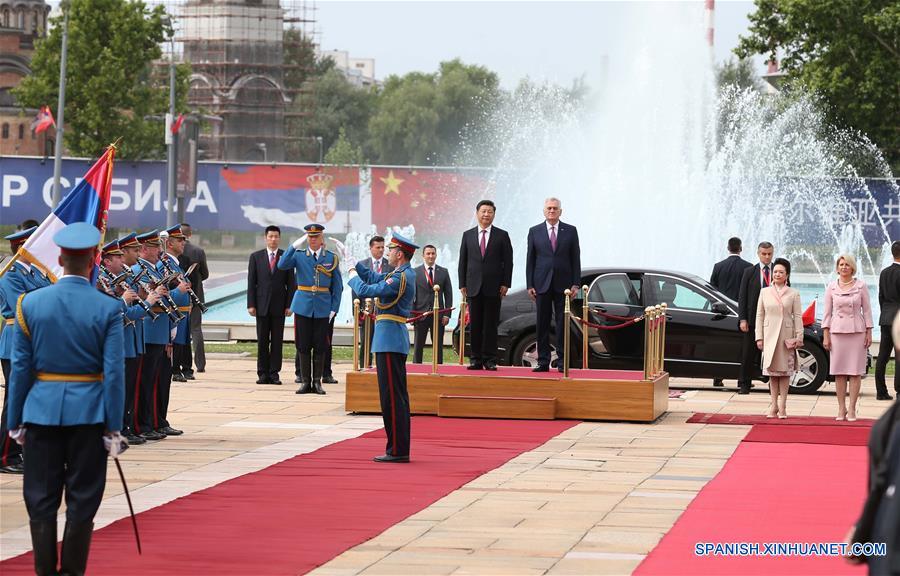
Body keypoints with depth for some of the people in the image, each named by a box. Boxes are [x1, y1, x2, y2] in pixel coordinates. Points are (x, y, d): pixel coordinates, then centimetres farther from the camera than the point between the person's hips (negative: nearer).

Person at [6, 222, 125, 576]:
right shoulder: (108, 308, -8)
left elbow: (20, 368, -1)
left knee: (41, 500, 9)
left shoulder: (30, 303, -3)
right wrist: (114, 426, -3)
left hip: (42, 411, 1)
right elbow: (114, 372, -9)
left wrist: (16, 421, 7)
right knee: (82, 500, 7)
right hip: (89, 412, -1)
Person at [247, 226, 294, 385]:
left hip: (279, 305, 0)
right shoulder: (256, 257, 7)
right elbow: (251, 282, 5)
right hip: (262, 305, 1)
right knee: (262, 341, 2)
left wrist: (289, 305, -4)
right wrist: (251, 304, -3)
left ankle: (274, 373, 4)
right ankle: (262, 373, 6)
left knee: (277, 341, 1)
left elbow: (291, 283, 4)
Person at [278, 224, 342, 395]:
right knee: (303, 346, 2)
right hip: (303, 307, 0)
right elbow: (282, 265, -15)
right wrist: (294, 246, -21)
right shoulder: (298, 256, 4)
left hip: (323, 308, 0)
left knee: (320, 346, 2)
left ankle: (317, 382, 10)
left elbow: (337, 286, 6)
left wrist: (334, 308, -1)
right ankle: (305, 382, 10)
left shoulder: (331, 258, 5)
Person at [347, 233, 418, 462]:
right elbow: (374, 277, 23)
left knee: (392, 396, -7)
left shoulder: (401, 277, -17)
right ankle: (399, 449, 17)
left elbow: (367, 291, -19)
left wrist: (353, 278, -1)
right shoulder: (405, 274, 14)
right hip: (395, 340, 10)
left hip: (389, 340, -10)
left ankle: (397, 450, -5)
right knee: (397, 396, 12)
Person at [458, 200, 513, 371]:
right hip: (474, 286, 2)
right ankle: (476, 359, 6)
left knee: (491, 324, -1)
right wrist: (462, 284, 3)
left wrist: (505, 284, -5)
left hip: (494, 287, -2)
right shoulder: (468, 235, 10)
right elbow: (463, 261, 10)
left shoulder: (502, 235, 5)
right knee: (475, 324, 2)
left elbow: (508, 261, 3)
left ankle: (490, 360, 2)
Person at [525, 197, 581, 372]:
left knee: (563, 324, 1)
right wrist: (530, 285, 0)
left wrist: (576, 284, -2)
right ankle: (543, 361, 5)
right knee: (542, 324, 2)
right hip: (542, 284, 1)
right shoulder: (535, 231, 7)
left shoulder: (570, 231, 6)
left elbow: (575, 259, 5)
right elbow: (530, 260, 6)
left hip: (563, 284, -1)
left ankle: (563, 362, 4)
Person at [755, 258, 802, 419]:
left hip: (786, 336, -1)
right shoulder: (764, 292, 8)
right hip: (769, 334, 1)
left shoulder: (793, 294, 4)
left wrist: (799, 337, -6)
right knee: (772, 371, 4)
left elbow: (797, 316, 1)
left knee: (785, 371, 1)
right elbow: (759, 315, 7)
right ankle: (774, 405, 9)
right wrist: (759, 337, 1)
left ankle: (782, 406, 5)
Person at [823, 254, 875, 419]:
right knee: (839, 372, 1)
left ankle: (852, 409, 0)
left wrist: (869, 332, 0)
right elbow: (827, 312, 7)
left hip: (857, 331, -1)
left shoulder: (861, 286, 3)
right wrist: (825, 335, 2)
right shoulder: (831, 287, 6)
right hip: (837, 331, 1)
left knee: (855, 371, -3)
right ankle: (841, 408, 7)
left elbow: (867, 310, 5)